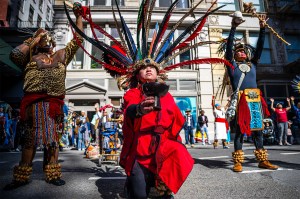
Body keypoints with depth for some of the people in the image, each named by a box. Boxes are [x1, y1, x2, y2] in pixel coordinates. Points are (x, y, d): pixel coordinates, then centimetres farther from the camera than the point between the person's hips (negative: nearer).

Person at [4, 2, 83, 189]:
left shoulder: (62, 55, 20)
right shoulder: (31, 56, 17)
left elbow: (77, 39, 20)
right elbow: (15, 54, -2)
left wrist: (79, 16, 19)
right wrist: (33, 39, 8)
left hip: (54, 101, 1)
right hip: (34, 100, -1)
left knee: (52, 136, 5)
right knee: (31, 136, 1)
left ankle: (52, 173, 12)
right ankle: (22, 176, 11)